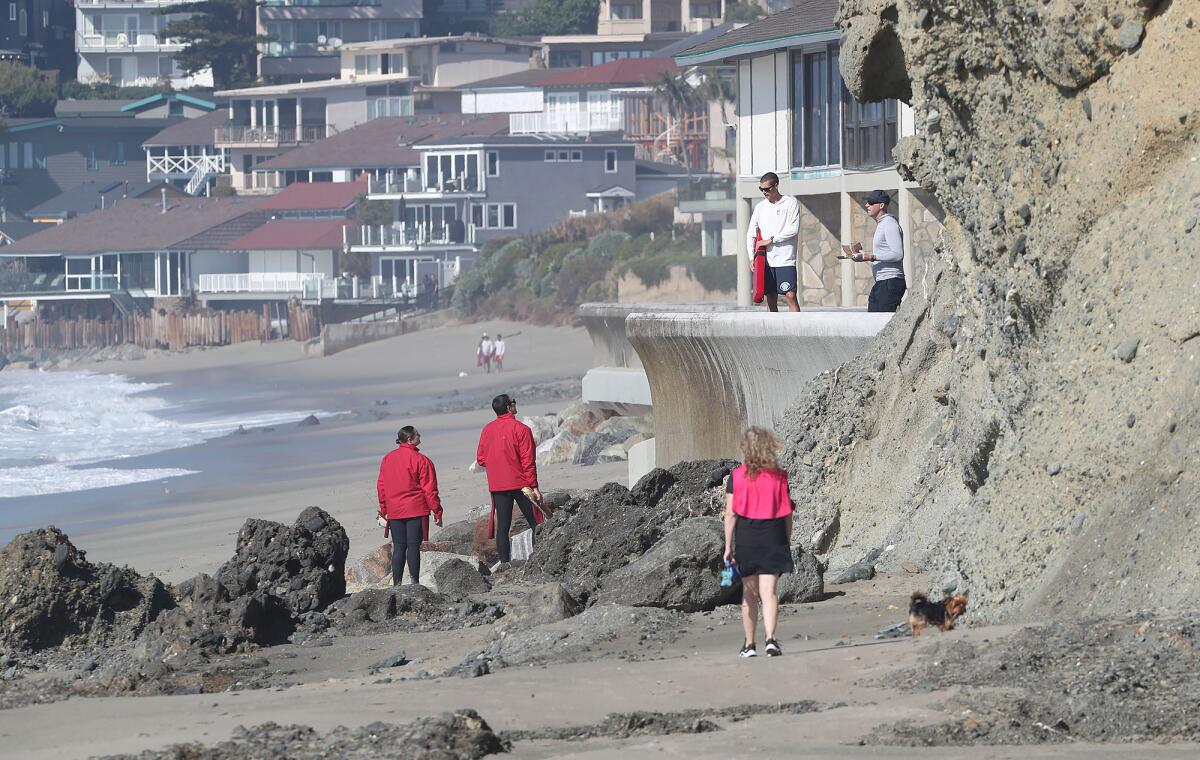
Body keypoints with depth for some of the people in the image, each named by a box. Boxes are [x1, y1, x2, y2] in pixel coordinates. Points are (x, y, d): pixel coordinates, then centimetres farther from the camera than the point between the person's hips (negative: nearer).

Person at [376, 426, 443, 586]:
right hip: (416, 511, -4)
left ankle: (396, 583, 5)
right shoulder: (421, 460, -9)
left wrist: (383, 509, 20)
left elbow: (381, 486, 11)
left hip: (394, 512, 4)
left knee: (398, 547, 8)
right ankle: (414, 582, -4)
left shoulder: (387, 459, 7)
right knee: (413, 546, -3)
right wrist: (437, 512, -3)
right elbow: (429, 489, -9)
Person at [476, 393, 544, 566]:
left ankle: (504, 563, 1)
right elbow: (528, 460, -11)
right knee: (535, 523, 2)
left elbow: (481, 459, 8)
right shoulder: (521, 429, -9)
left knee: (502, 525, 5)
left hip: (496, 485, 4)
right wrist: (534, 486, -9)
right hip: (520, 483, -4)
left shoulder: (487, 429, 5)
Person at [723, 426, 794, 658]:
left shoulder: (737, 476, -3)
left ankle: (749, 645, 15)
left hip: (746, 539, 0)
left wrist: (728, 546, -1)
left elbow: (730, 514, -5)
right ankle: (771, 638, -21)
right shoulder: (779, 476, 0)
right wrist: (787, 543, 12)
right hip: (773, 539, 0)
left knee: (749, 594, 11)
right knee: (769, 593, -3)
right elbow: (787, 514, 2)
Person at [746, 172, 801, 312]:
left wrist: (771, 240, -9)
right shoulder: (760, 207, 13)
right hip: (765, 259, 5)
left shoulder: (791, 203, 0)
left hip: (785, 259, -5)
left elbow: (794, 229, -9)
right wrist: (752, 257, 3)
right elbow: (751, 234, 15)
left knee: (790, 295, -14)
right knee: (771, 299, 4)